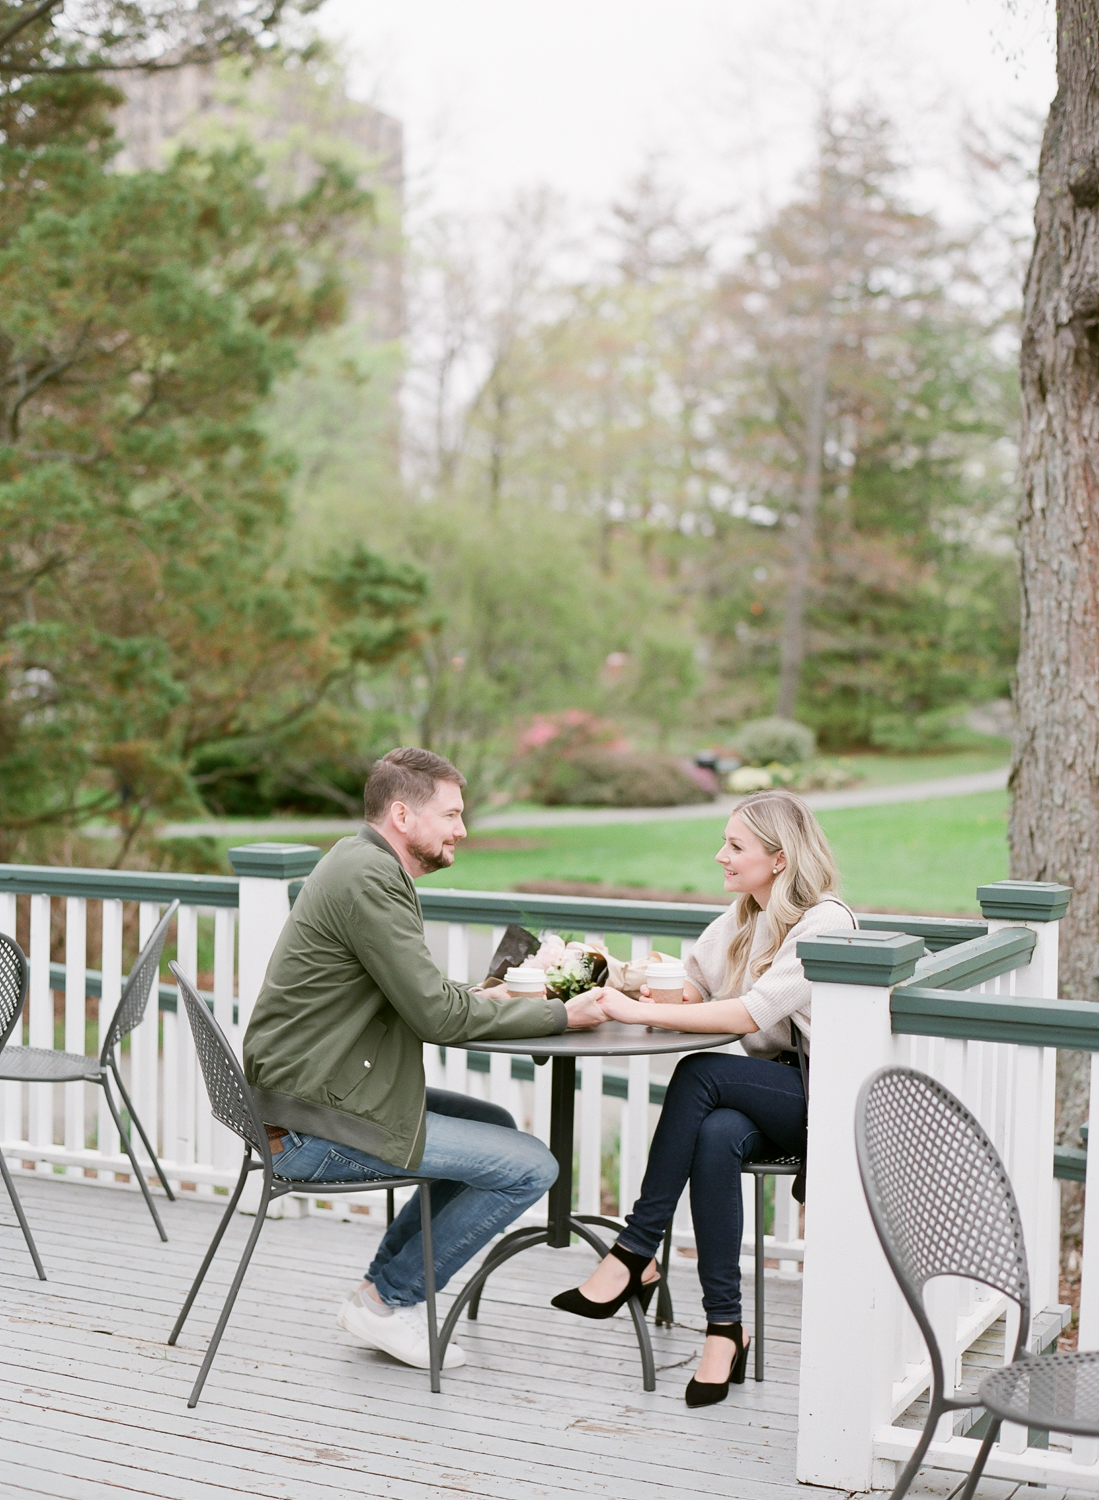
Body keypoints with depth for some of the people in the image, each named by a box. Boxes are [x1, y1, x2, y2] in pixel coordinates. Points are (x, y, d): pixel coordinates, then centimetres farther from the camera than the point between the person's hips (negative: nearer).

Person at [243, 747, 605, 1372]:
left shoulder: (364, 863, 13)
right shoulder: (368, 878, -19)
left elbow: (417, 992, 22)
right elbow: (437, 1016, -20)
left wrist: (472, 997, 4)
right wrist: (562, 1015, -12)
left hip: (320, 1092, 10)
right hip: (314, 1125, -10)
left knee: (496, 1126, 21)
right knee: (531, 1166, -8)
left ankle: (388, 1289, 20)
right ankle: (390, 1300, 5)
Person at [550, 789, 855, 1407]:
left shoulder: (825, 922, -15)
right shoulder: (744, 919, 14)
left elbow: (752, 1013, -25)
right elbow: (688, 986, 14)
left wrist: (639, 1011, -27)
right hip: (769, 1096, 7)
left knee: (700, 1073, -30)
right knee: (715, 1137, -29)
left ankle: (633, 1257, -23)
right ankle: (725, 1328, -26)